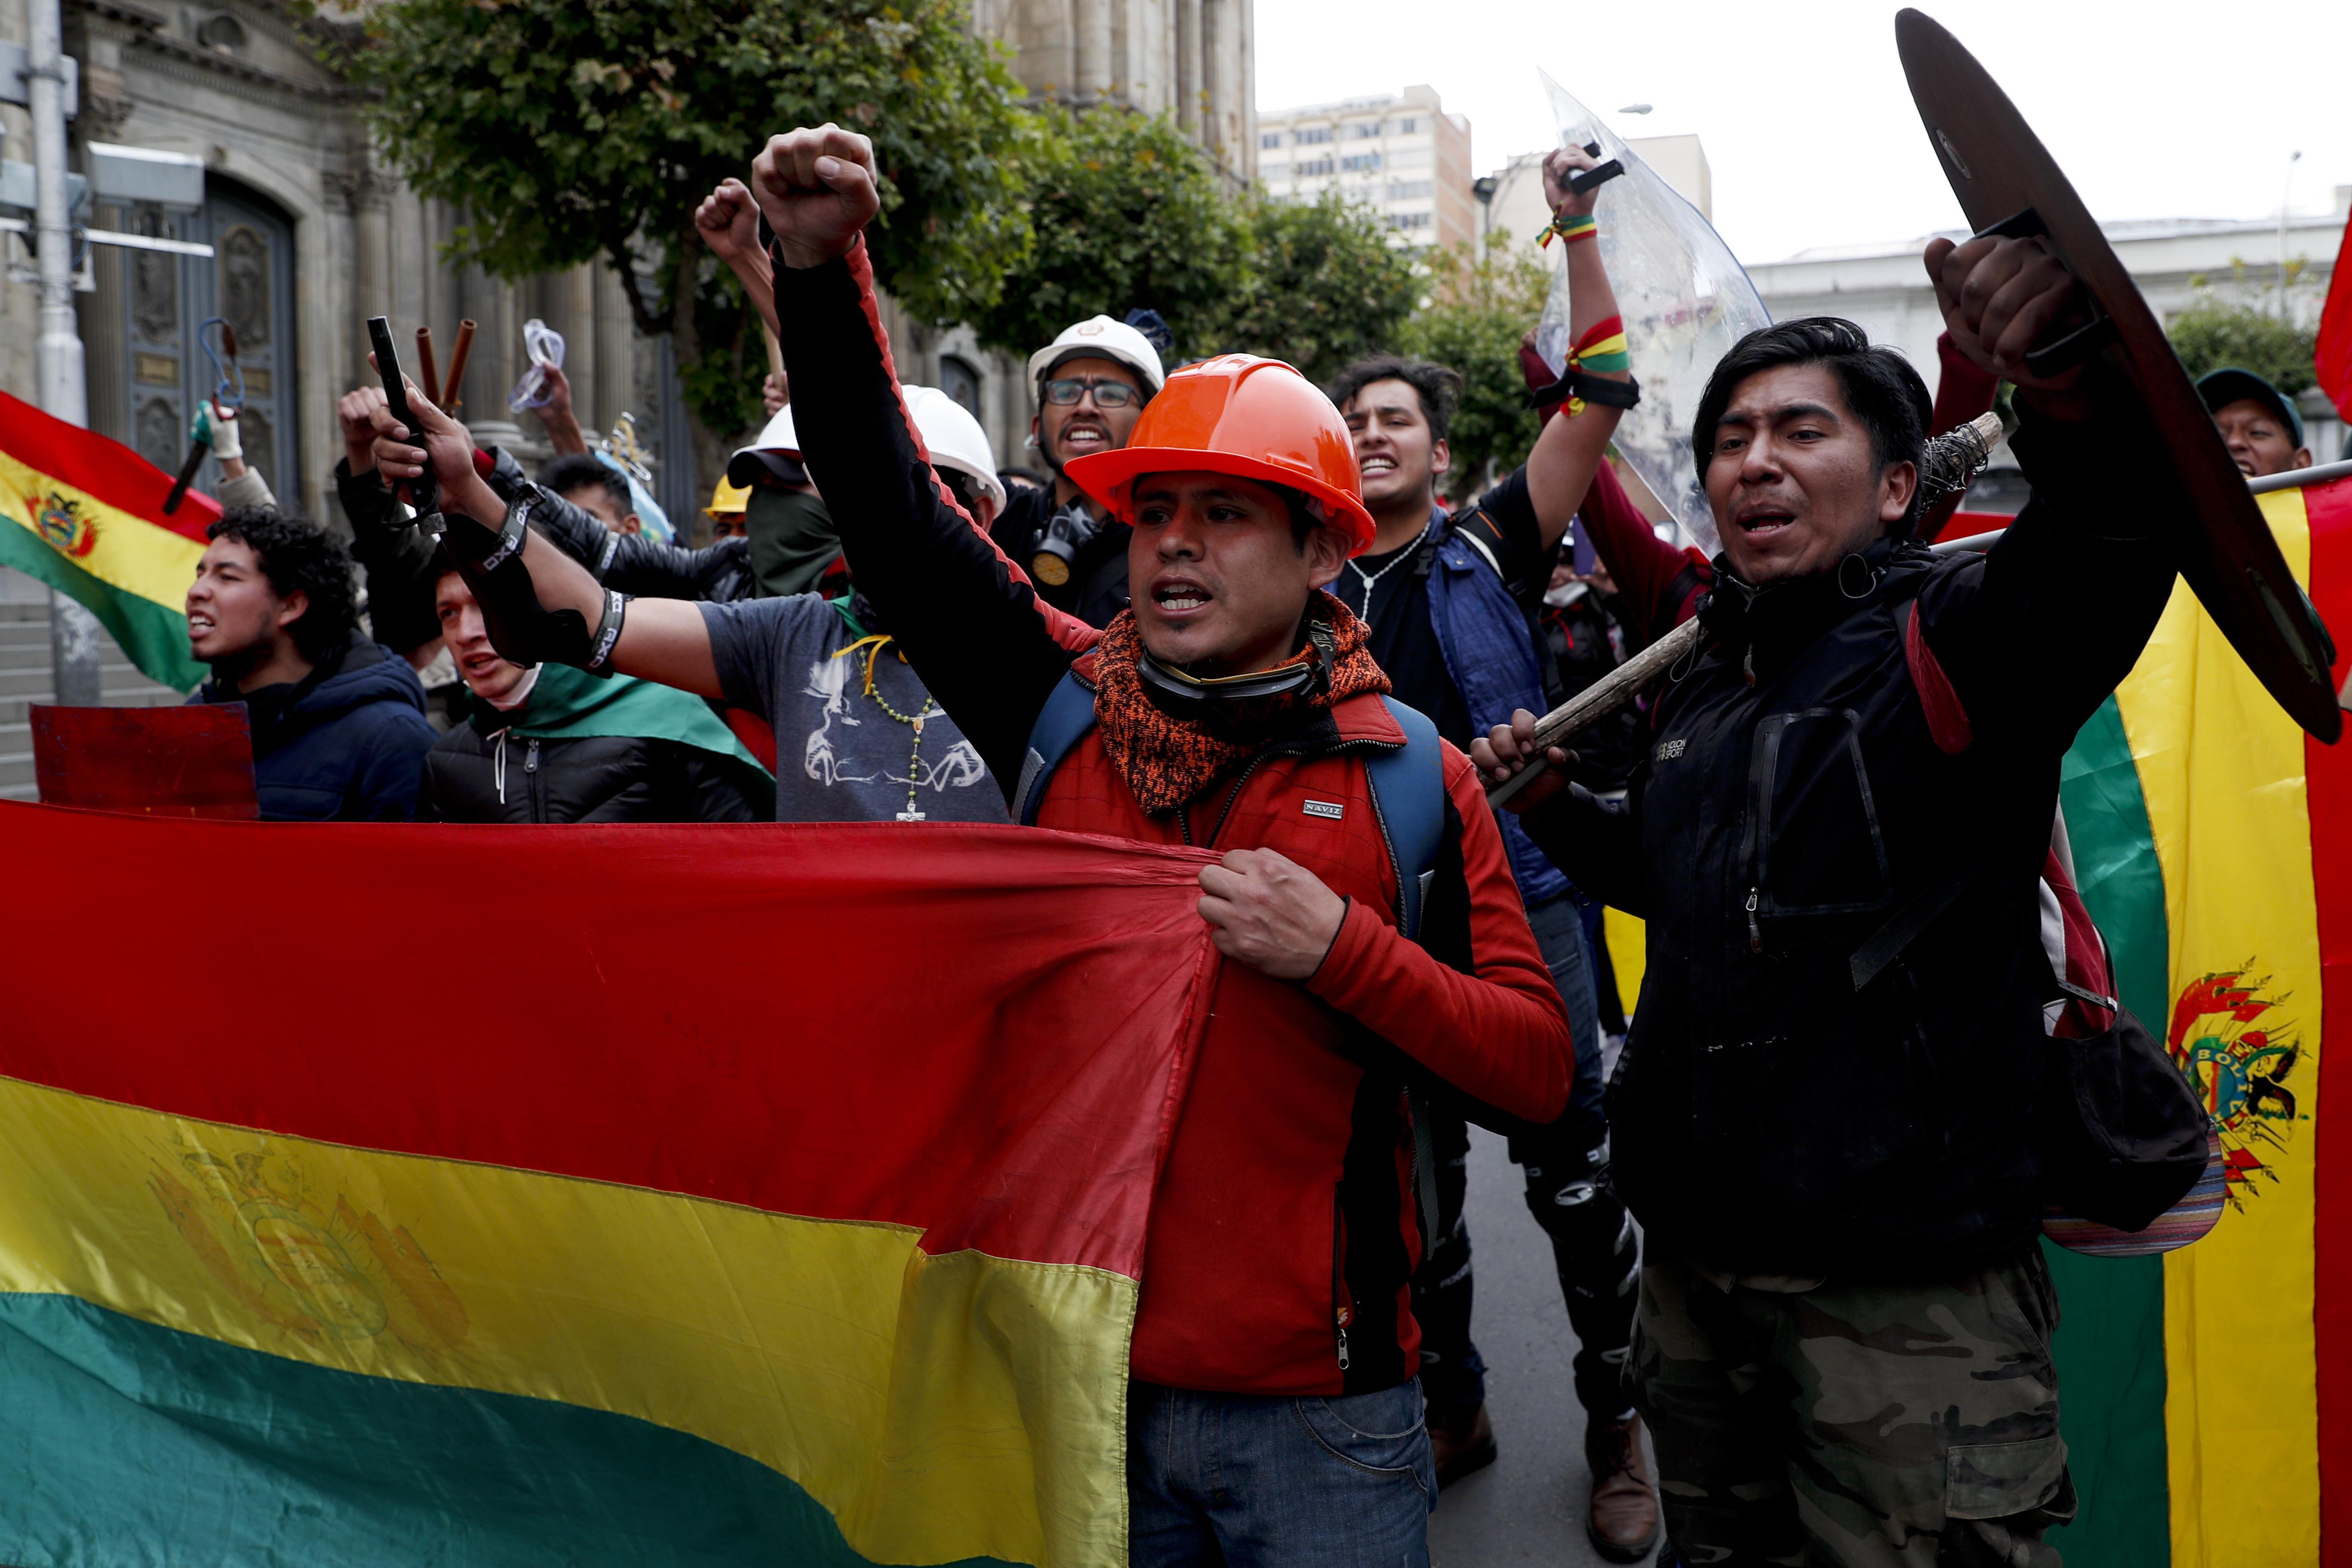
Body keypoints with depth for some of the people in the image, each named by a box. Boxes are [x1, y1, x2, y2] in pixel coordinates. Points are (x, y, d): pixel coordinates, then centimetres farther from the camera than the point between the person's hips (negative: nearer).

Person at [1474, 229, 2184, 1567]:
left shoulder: (1949, 644, -10)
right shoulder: (1705, 689, 11)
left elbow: (2105, 554, -33)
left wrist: (2077, 388, -52)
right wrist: (1556, 805, 12)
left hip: (1910, 1291, -7)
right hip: (1699, 1265, 7)